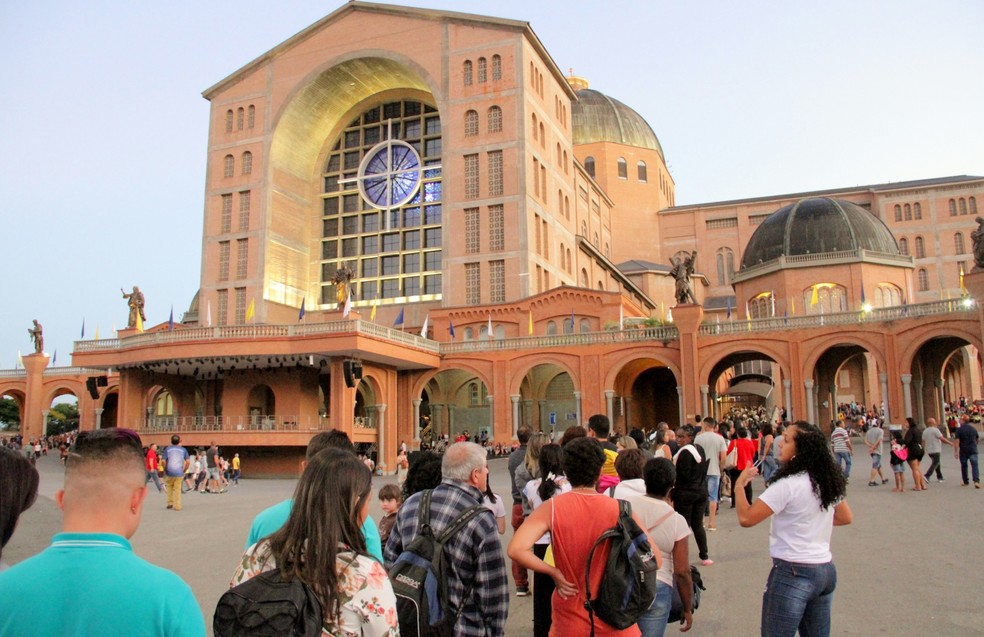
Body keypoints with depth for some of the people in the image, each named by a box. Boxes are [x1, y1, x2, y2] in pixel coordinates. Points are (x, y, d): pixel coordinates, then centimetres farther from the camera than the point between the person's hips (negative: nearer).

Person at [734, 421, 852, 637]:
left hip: (793, 573, -8)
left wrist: (739, 484, -8)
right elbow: (846, 518, 21)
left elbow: (746, 518, -22)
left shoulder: (788, 484, -19)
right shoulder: (829, 481, 4)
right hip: (826, 570, 8)